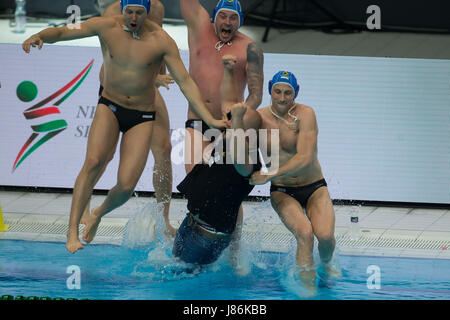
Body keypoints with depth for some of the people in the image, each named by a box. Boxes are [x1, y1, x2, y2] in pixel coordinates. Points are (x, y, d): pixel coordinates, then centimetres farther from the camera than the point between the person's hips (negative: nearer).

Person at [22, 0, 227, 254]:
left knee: (126, 185, -11)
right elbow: (61, 32, -10)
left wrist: (209, 119, -19)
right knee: (93, 161, -26)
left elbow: (185, 82, -11)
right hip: (110, 107, 0)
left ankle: (99, 213, 24)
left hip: (142, 117, 0)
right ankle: (72, 230, -22)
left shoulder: (161, 41, -12)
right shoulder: (107, 27, -9)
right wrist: (40, 36, -33)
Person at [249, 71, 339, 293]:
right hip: (282, 192, 1)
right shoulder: (259, 118, -6)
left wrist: (270, 175, -29)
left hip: (314, 188, -1)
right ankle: (308, 286, -18)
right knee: (304, 233, -28)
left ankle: (326, 264, 12)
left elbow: (305, 159, -25)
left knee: (325, 234, -23)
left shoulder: (305, 114, -16)